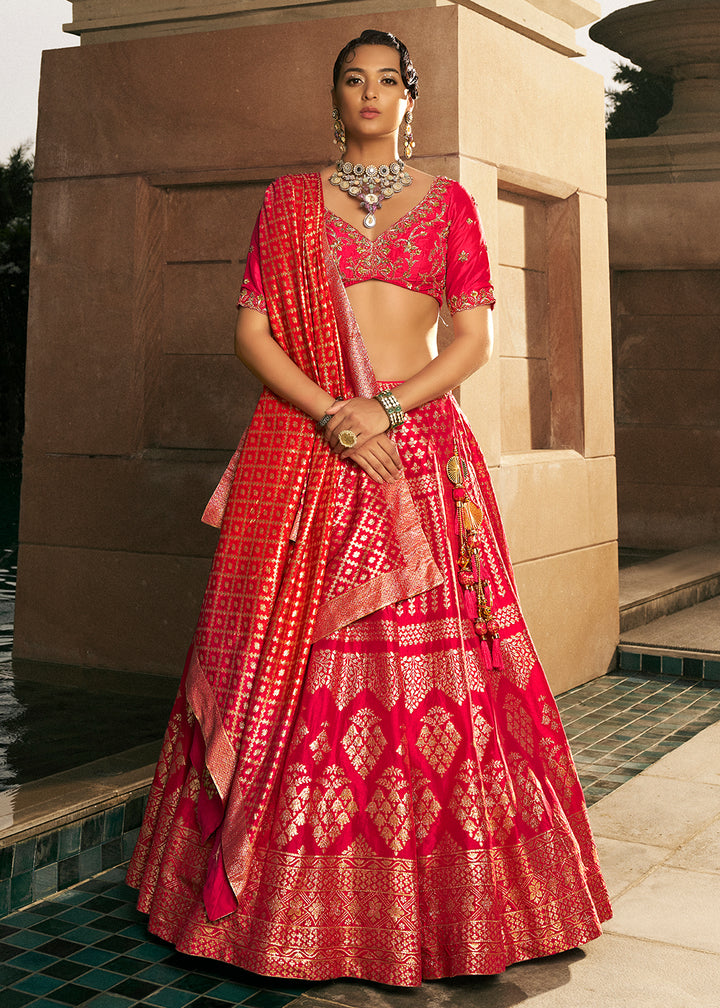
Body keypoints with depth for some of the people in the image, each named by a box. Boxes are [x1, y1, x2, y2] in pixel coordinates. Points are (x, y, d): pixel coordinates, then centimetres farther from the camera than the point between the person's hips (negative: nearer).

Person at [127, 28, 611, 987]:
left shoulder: (449, 203, 12)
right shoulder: (289, 199, 11)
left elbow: (476, 337, 4)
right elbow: (251, 329, 3)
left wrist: (384, 408, -11)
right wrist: (331, 413, -11)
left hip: (421, 447, 0)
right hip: (302, 448, 0)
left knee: (427, 653, -2)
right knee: (292, 656, -1)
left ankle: (435, 896, 13)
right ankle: (292, 895, 12)